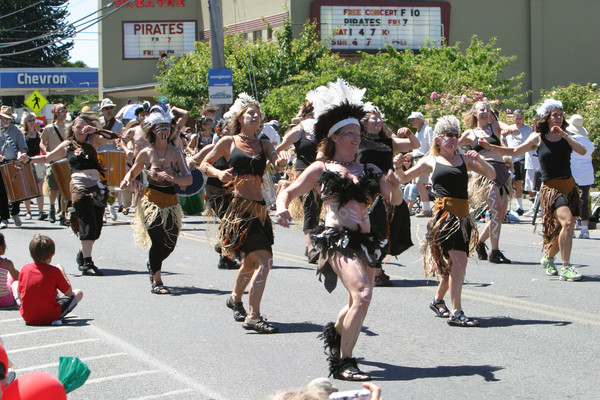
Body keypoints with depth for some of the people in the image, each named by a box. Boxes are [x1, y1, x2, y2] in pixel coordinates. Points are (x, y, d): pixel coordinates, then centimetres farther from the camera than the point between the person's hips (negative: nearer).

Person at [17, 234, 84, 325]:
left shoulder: (24, 269, -4)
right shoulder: (54, 271, -14)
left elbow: (20, 293, 6)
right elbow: (69, 293, -2)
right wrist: (63, 274, 12)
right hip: (49, 317, -4)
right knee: (79, 293, 11)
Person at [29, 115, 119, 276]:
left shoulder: (93, 141, 16)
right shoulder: (67, 145, 12)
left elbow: (112, 136, 8)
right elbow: (47, 158, 16)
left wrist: (95, 130, -3)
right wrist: (29, 159, 3)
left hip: (97, 186, 4)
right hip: (80, 187, -4)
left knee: (96, 226, 5)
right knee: (88, 225, -14)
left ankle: (82, 255, 25)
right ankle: (86, 263, -12)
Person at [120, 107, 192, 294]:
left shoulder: (175, 153, 0)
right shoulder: (146, 154, -1)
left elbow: (188, 179, -8)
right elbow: (132, 172, 14)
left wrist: (172, 178, -26)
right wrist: (126, 181, -7)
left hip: (171, 202, 3)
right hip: (152, 201, -2)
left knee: (170, 243, 6)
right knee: (158, 240, -15)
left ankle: (152, 264, 38)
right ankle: (156, 281, -1)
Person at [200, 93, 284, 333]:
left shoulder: (263, 145, 13)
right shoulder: (228, 142, 3)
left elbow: (277, 160, -5)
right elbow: (204, 164, 10)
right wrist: (219, 173, -8)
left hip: (259, 208, 6)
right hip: (240, 207, -6)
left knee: (251, 262, 21)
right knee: (264, 260, -18)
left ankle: (236, 299, 48)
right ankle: (253, 316, -17)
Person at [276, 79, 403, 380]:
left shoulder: (369, 170, 14)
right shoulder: (322, 169, 5)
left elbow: (395, 200, 8)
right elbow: (289, 192, 9)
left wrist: (394, 185, -14)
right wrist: (282, 207, -13)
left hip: (364, 239, 6)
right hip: (337, 238, -6)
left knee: (359, 302, 15)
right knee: (362, 293, -24)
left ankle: (335, 332, 48)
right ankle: (342, 363, -16)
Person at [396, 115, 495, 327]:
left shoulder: (464, 159, 16)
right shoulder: (431, 161, 9)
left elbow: (492, 175, 12)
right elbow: (404, 178, 15)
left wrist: (479, 159, -4)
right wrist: (397, 167, -6)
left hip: (462, 214, 5)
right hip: (445, 213, -5)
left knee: (453, 263, 11)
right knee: (459, 260, -17)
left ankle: (438, 300, 36)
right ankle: (456, 312, -18)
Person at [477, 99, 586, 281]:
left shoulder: (566, 137, 6)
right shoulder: (538, 138, 1)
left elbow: (582, 151, -11)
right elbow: (515, 151, 11)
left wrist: (564, 136, -17)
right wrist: (490, 147, 5)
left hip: (570, 186, 4)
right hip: (551, 188, -4)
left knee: (567, 229, 5)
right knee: (567, 222, -25)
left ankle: (548, 258, 33)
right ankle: (565, 268, -19)